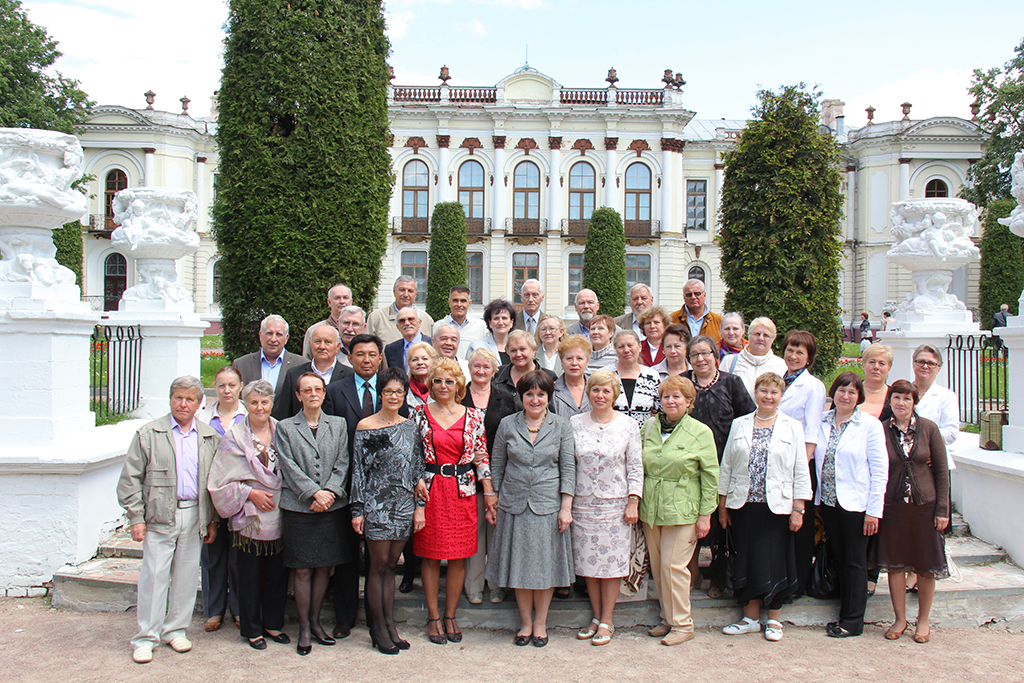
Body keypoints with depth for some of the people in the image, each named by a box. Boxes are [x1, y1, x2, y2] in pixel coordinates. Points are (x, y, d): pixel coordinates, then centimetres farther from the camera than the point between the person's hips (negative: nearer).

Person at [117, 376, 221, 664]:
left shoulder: (210, 437, 8)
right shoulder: (148, 434, 1)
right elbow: (130, 479, 0)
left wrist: (213, 520, 9)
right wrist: (136, 517, -6)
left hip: (194, 516, 3)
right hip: (160, 516, -3)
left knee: (186, 574, 9)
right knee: (154, 575, -2)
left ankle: (175, 629, 23)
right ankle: (146, 637, 10)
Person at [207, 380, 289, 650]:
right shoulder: (235, 436, -2)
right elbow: (223, 479, -4)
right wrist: (250, 493, -13)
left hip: (279, 515, 3)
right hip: (249, 516, -3)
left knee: (277, 574, 9)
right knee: (249, 575, 5)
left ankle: (273, 624, 25)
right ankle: (252, 629, 20)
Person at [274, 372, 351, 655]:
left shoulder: (338, 425, 11)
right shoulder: (285, 428, 5)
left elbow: (342, 464, 5)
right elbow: (289, 467, -4)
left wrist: (330, 492, -10)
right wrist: (314, 493, -13)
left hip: (332, 506, 2)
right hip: (298, 508, -2)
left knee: (324, 566, 8)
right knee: (303, 570, 1)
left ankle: (315, 620, 24)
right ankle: (304, 627, 14)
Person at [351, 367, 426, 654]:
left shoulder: (410, 426, 9)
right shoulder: (365, 427, -2)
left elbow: (418, 468, 10)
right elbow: (358, 470, -3)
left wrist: (419, 506, 5)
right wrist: (357, 510, -5)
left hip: (404, 505, 4)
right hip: (376, 504, -3)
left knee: (390, 566, 9)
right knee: (379, 565, 0)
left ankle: (390, 626, 16)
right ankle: (379, 628, 12)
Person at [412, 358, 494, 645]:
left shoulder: (473, 416, 4)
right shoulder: (420, 414, 2)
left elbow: (482, 457, 5)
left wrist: (490, 494, 2)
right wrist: (417, 480, -11)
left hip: (463, 492, 1)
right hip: (429, 490, -1)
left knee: (459, 557, 5)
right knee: (431, 555, 5)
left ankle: (450, 616, 19)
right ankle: (433, 617, 18)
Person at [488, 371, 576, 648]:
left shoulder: (561, 426, 1)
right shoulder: (507, 425, 3)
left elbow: (568, 468, 0)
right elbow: (497, 466, 9)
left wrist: (566, 507, -6)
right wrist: (494, 500, 5)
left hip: (548, 505, -1)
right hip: (514, 504, 1)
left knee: (546, 565, 5)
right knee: (519, 564, 7)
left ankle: (540, 623, 21)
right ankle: (526, 622, 23)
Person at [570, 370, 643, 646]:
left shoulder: (628, 425, 0)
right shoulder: (575, 423, 3)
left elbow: (636, 467, 1)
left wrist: (633, 502, -5)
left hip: (615, 504, -2)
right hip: (583, 504, 2)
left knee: (612, 562, 2)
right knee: (588, 562, 7)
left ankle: (607, 621, 15)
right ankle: (596, 616, 22)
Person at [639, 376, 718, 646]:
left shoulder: (701, 432, -5)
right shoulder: (649, 427, 8)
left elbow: (710, 476, -4)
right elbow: (640, 468, 16)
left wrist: (705, 515, -7)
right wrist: (637, 503, 11)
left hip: (682, 511, -5)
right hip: (650, 509, 5)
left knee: (673, 566, -5)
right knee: (657, 566, 9)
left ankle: (682, 624, 11)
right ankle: (667, 618, 24)